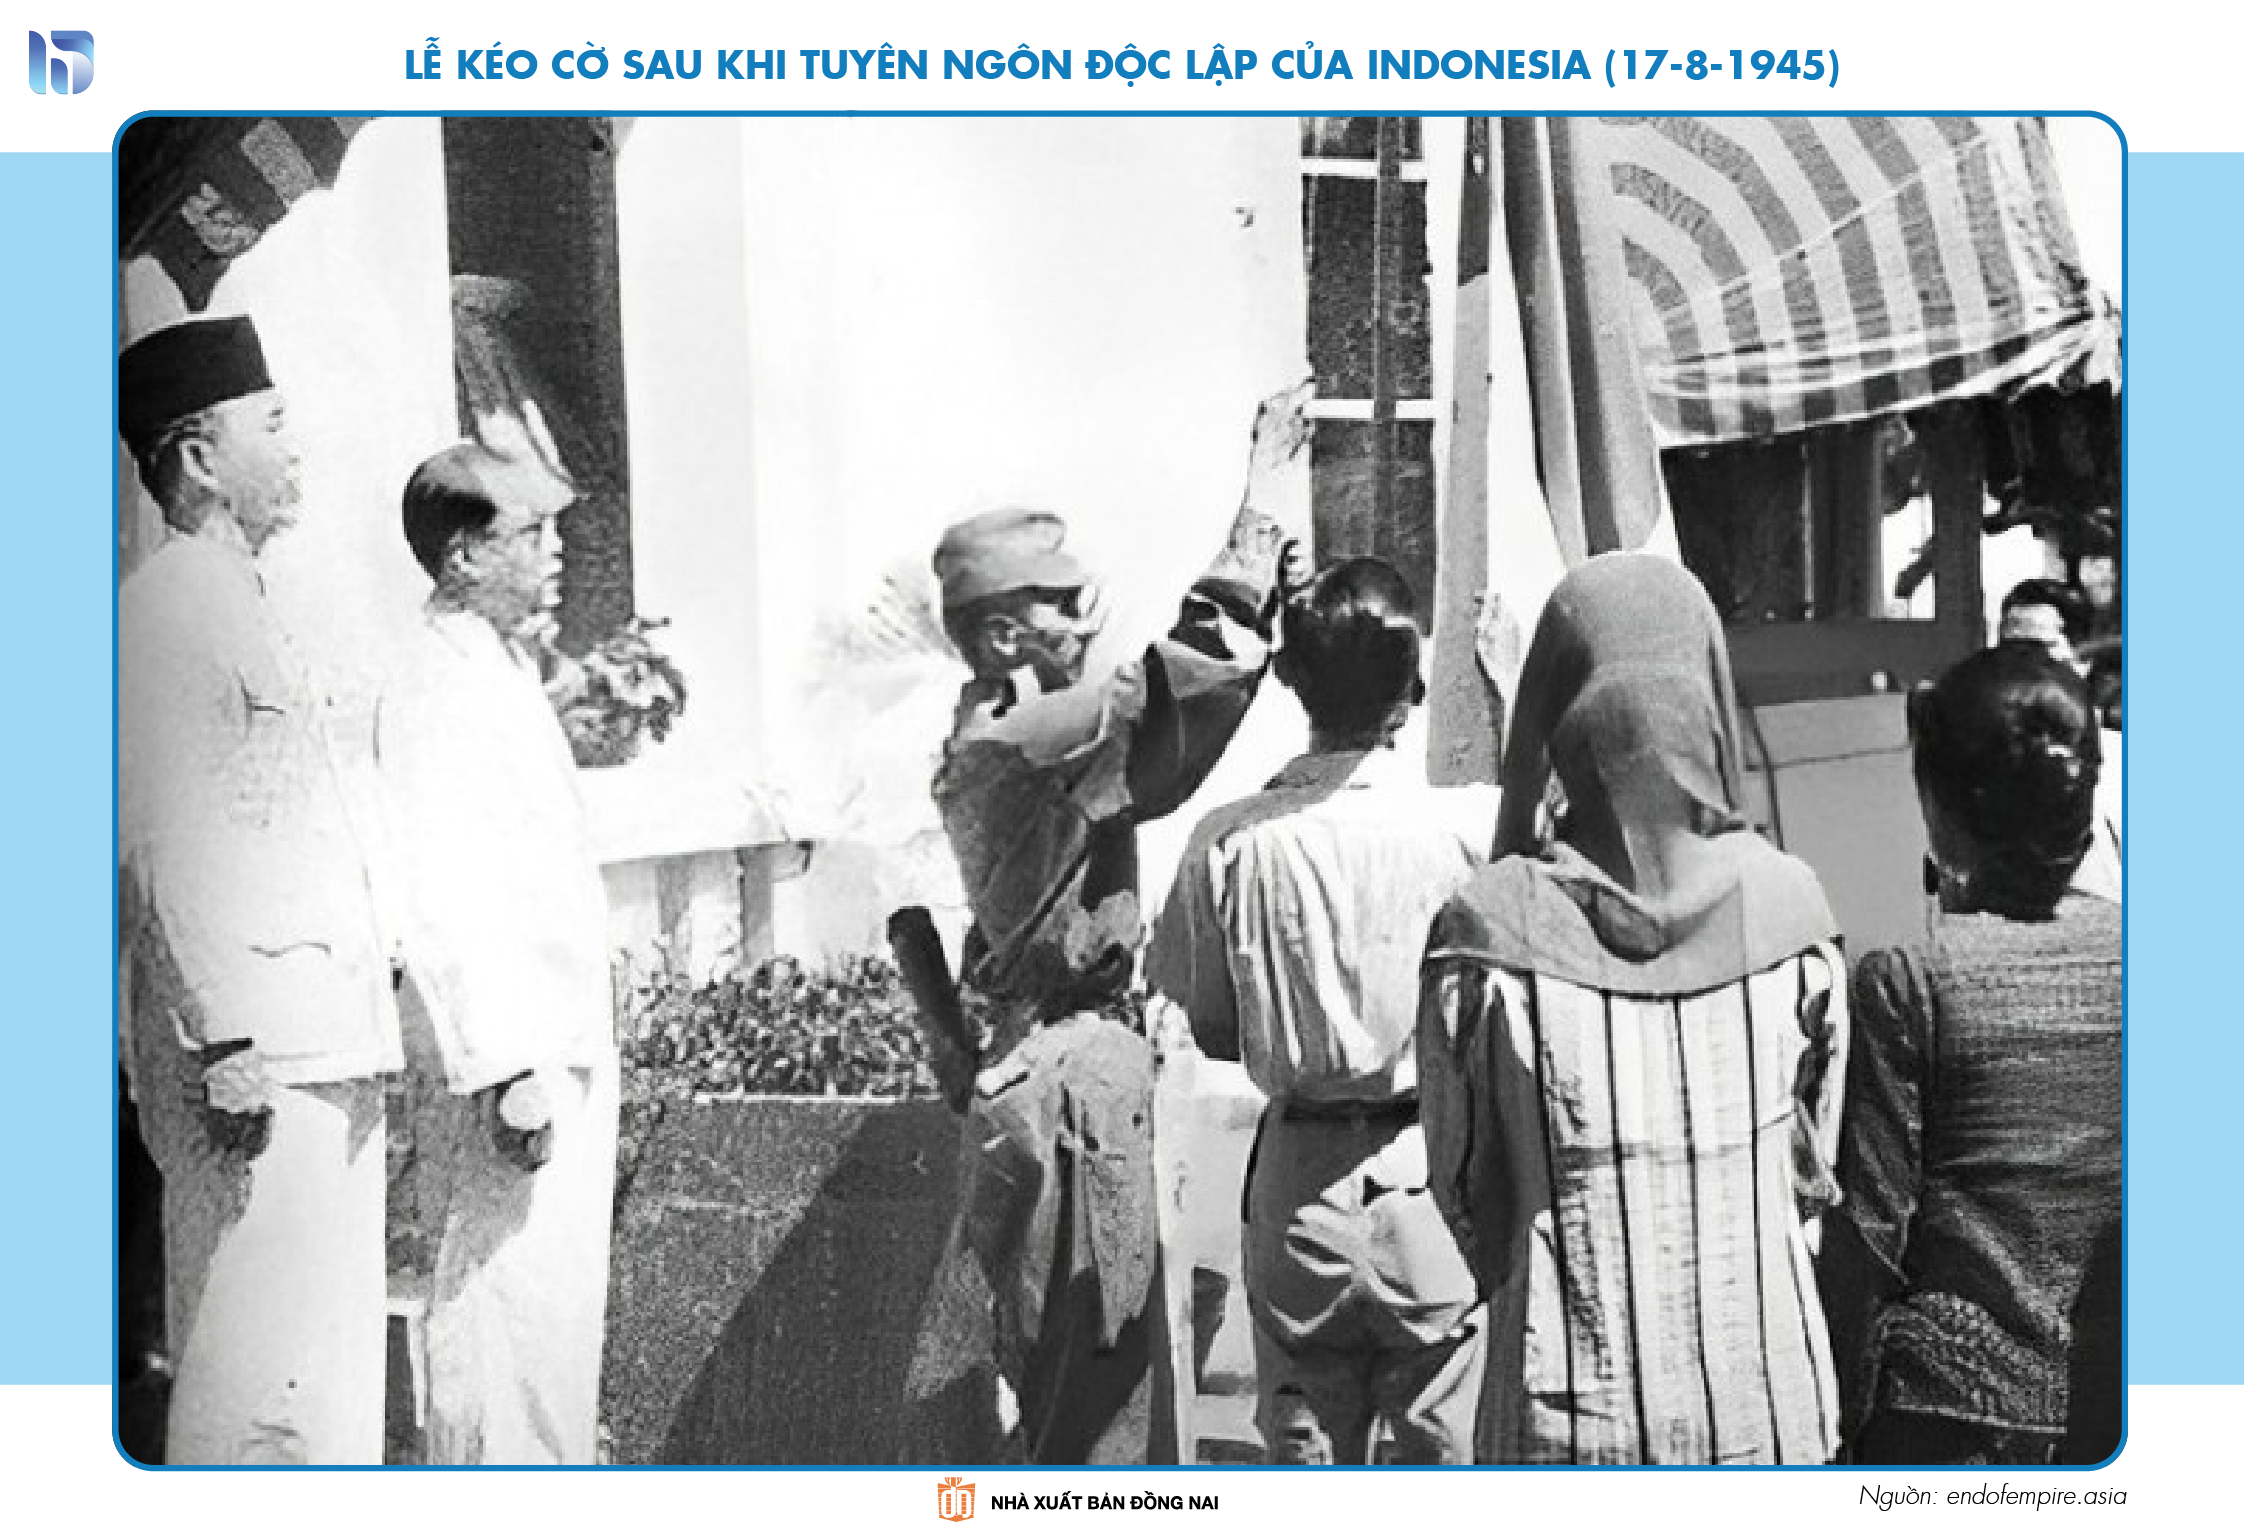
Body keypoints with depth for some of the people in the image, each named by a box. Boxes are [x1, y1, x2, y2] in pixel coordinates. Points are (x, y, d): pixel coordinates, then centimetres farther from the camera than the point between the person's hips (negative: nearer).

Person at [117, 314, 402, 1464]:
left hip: (307, 1048, 10)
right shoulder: (173, 603, -10)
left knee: (311, 1356, 15)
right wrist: (229, 1044, -21)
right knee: (270, 1367, -6)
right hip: (257, 1060, -10)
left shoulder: (229, 600, 21)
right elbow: (170, 849, -18)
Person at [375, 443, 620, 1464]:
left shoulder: (506, 670, 16)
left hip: (558, 1051, 10)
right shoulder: (435, 687, -14)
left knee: (561, 1296, 17)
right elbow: (442, 897, -22)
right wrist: (510, 1066, -26)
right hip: (506, 1069, -10)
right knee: (505, 1301, -3)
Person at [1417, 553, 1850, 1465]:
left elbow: (1460, 1182, -3)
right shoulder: (1789, 910, -10)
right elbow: (1813, 1166, 3)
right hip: (1769, 1403, 2)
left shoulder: (1485, 931, -16)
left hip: (1567, 1401, -2)